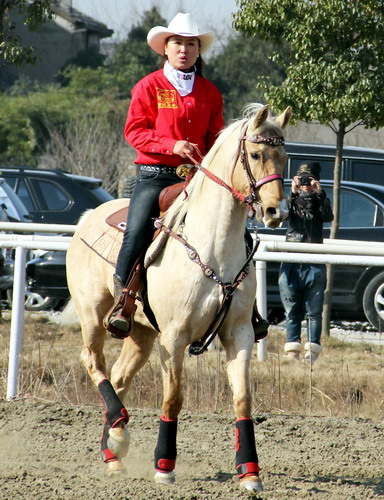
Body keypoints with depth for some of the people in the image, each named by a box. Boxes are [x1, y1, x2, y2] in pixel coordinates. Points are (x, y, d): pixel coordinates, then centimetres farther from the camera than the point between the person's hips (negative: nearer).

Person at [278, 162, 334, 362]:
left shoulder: (319, 201, 10)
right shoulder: (293, 200, 10)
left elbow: (328, 217, -11)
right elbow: (284, 214, -11)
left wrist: (320, 194, -23)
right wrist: (293, 194, -26)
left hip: (315, 266, 0)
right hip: (291, 265, 0)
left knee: (314, 312, -2)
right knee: (292, 312, 2)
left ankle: (312, 353, -2)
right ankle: (292, 351, 5)